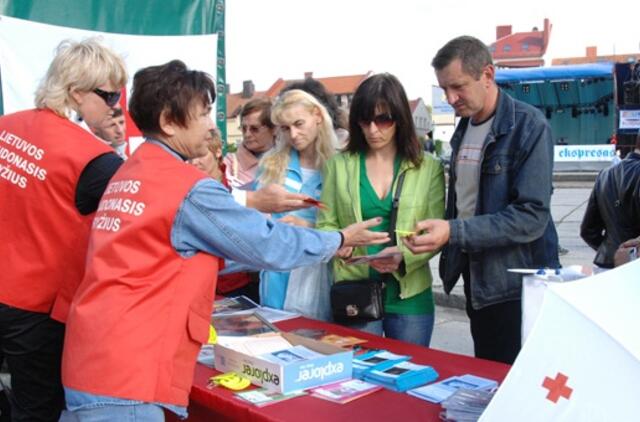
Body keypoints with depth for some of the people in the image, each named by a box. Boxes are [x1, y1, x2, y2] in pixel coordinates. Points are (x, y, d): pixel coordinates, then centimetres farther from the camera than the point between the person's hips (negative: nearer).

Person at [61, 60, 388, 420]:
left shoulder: (127, 176, 13)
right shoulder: (190, 189, -14)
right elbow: (268, 246, -6)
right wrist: (341, 240, 10)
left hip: (94, 362, 9)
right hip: (124, 376, -9)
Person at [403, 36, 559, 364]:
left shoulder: (529, 126, -15)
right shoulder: (464, 127, 9)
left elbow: (532, 216, -22)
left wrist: (454, 232, -27)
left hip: (517, 284, -7)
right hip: (476, 277, 7)